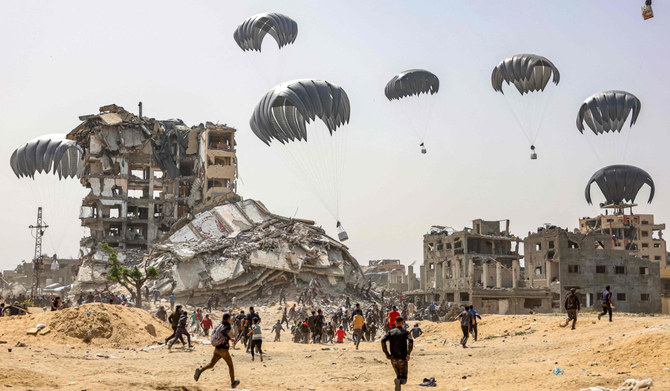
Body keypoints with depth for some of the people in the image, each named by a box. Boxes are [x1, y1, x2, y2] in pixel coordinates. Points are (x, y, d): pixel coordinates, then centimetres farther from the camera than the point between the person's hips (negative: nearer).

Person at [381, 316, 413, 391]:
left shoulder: (390, 332, 6)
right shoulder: (405, 332, 0)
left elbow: (383, 341, -9)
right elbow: (410, 341, -20)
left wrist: (387, 354, -3)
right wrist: (408, 354, -16)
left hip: (393, 358, 3)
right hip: (402, 358, -3)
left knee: (398, 376, 22)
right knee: (403, 379, 1)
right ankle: (399, 381, -32)